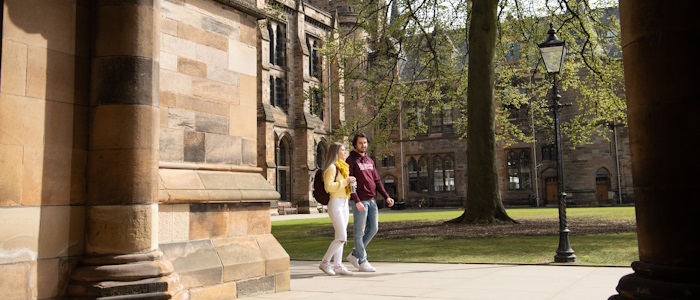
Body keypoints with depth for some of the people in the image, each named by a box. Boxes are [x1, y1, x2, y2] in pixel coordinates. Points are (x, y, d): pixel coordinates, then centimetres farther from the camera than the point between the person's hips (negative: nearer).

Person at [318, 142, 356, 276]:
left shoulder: (342, 167, 18)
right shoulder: (332, 167, -11)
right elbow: (328, 186, -22)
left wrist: (350, 182, 11)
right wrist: (345, 181, -19)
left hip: (344, 204, 9)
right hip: (335, 204, -9)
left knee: (340, 237, 7)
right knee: (342, 237, -12)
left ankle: (338, 265, 11)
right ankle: (325, 262, 0)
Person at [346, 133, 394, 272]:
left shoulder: (370, 161, 17)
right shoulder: (351, 160, -5)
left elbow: (377, 181, 17)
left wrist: (386, 197, 6)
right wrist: (357, 201, -21)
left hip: (372, 201, 8)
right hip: (360, 201, -8)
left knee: (373, 229, 10)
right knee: (359, 232, 0)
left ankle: (355, 255, 21)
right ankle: (362, 262, 10)